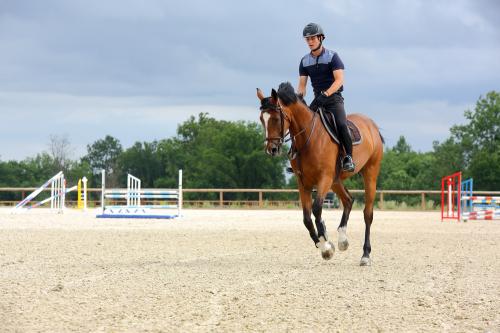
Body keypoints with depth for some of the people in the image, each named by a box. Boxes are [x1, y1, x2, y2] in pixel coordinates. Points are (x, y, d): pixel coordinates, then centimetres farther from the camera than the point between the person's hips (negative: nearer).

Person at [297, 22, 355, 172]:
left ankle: (348, 157, -23)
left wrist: (325, 94, -30)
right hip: (318, 98, 5)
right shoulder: (305, 61, 8)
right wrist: (299, 96, -18)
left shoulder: (332, 56, -7)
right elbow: (302, 84, 5)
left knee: (341, 124, -27)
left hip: (334, 97, -5)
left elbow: (339, 80, -16)